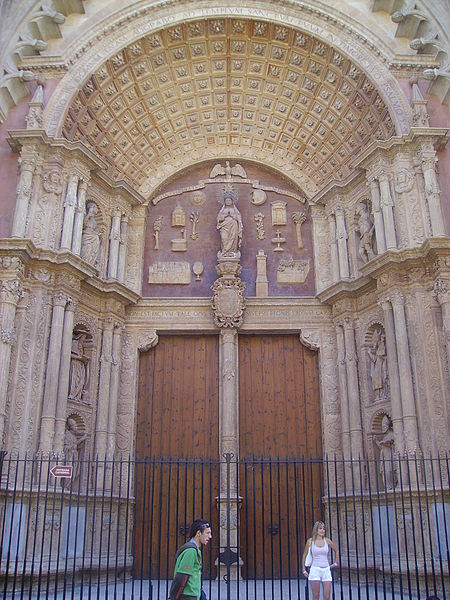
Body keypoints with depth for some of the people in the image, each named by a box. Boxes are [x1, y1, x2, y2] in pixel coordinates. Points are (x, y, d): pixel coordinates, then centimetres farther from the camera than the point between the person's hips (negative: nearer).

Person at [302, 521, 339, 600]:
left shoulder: (327, 541, 3)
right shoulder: (310, 541, -1)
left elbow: (336, 551, 21)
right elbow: (304, 555, 11)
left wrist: (336, 563, 18)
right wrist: (304, 570, 10)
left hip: (326, 570, 2)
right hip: (315, 570, -2)